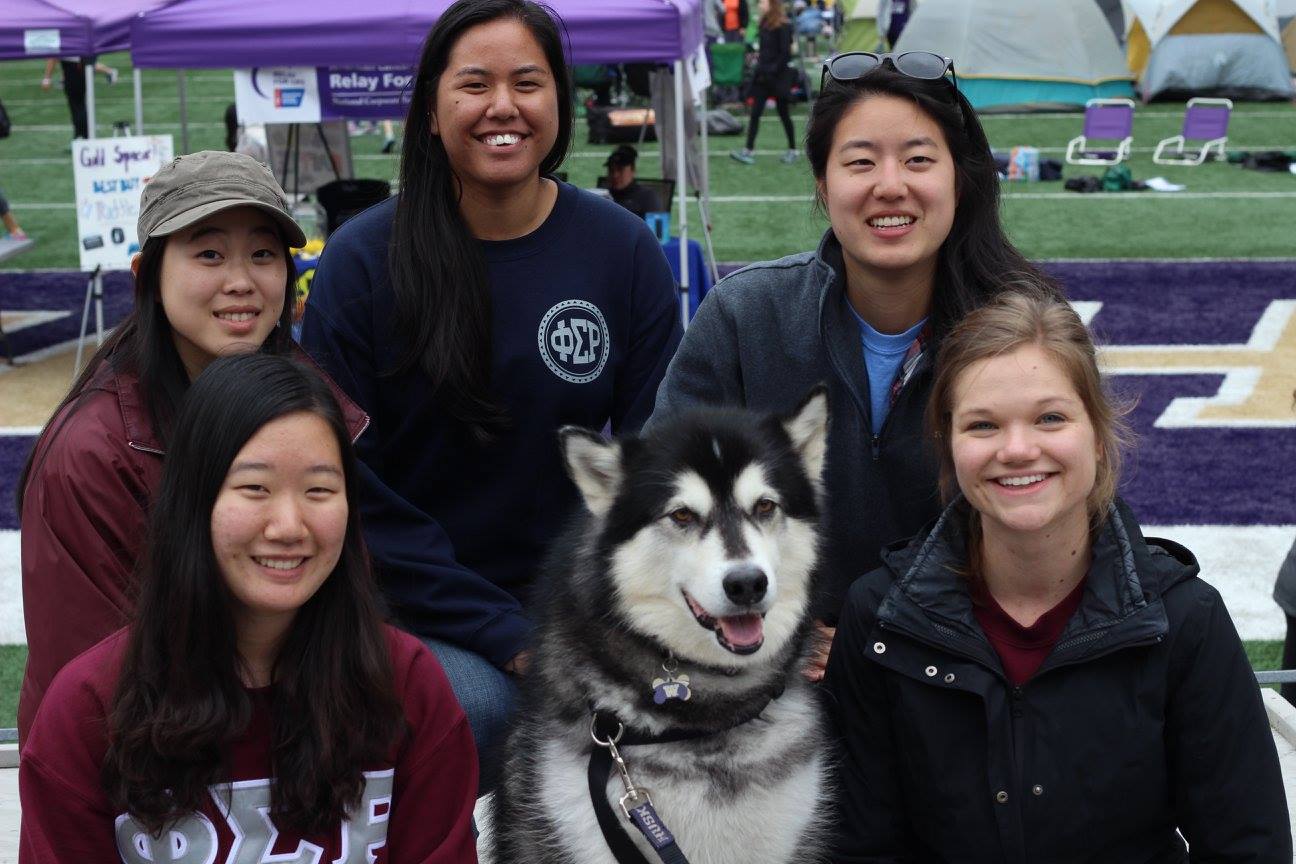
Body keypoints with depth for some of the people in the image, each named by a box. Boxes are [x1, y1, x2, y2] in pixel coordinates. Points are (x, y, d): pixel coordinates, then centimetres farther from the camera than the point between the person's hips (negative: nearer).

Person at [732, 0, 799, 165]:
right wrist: (760, 58, 5)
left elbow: (785, 54, -16)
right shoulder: (764, 24, 8)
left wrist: (772, 71, -17)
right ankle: (748, 151, -5)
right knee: (755, 113, -1)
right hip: (763, 75, 7)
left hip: (778, 77, -7)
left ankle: (792, 150, 18)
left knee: (783, 113, 5)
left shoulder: (783, 27, -13)